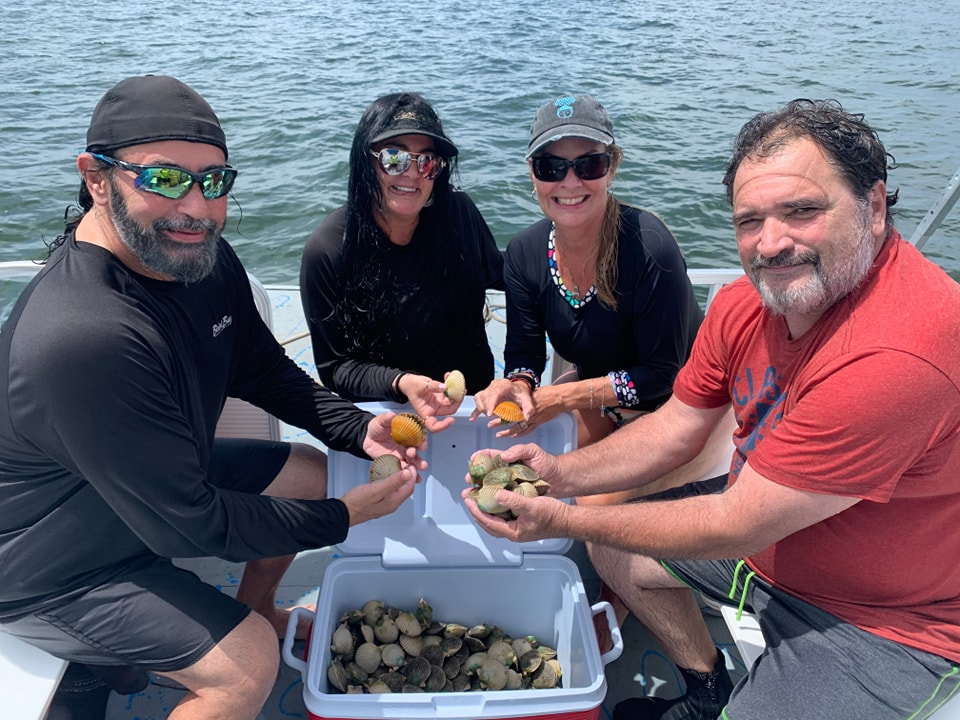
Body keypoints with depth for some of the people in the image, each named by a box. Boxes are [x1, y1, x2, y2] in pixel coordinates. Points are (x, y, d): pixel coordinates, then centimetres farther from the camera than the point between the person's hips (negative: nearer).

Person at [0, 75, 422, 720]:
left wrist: (357, 429, -12)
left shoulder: (205, 262, -13)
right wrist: (340, 518, -21)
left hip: (163, 473, 8)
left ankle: (256, 609, 33)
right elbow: (190, 526, -31)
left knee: (310, 473, 11)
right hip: (56, 564, -8)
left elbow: (262, 370, 4)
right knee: (248, 663, -18)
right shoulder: (84, 339, -39)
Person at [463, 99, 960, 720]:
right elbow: (674, 430, 0)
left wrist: (564, 521, -23)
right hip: (768, 535, 8)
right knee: (615, 547, 13)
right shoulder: (748, 301, -10)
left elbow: (736, 526, -30)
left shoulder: (897, 355, -36)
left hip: (887, 627, -7)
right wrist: (560, 475, -15)